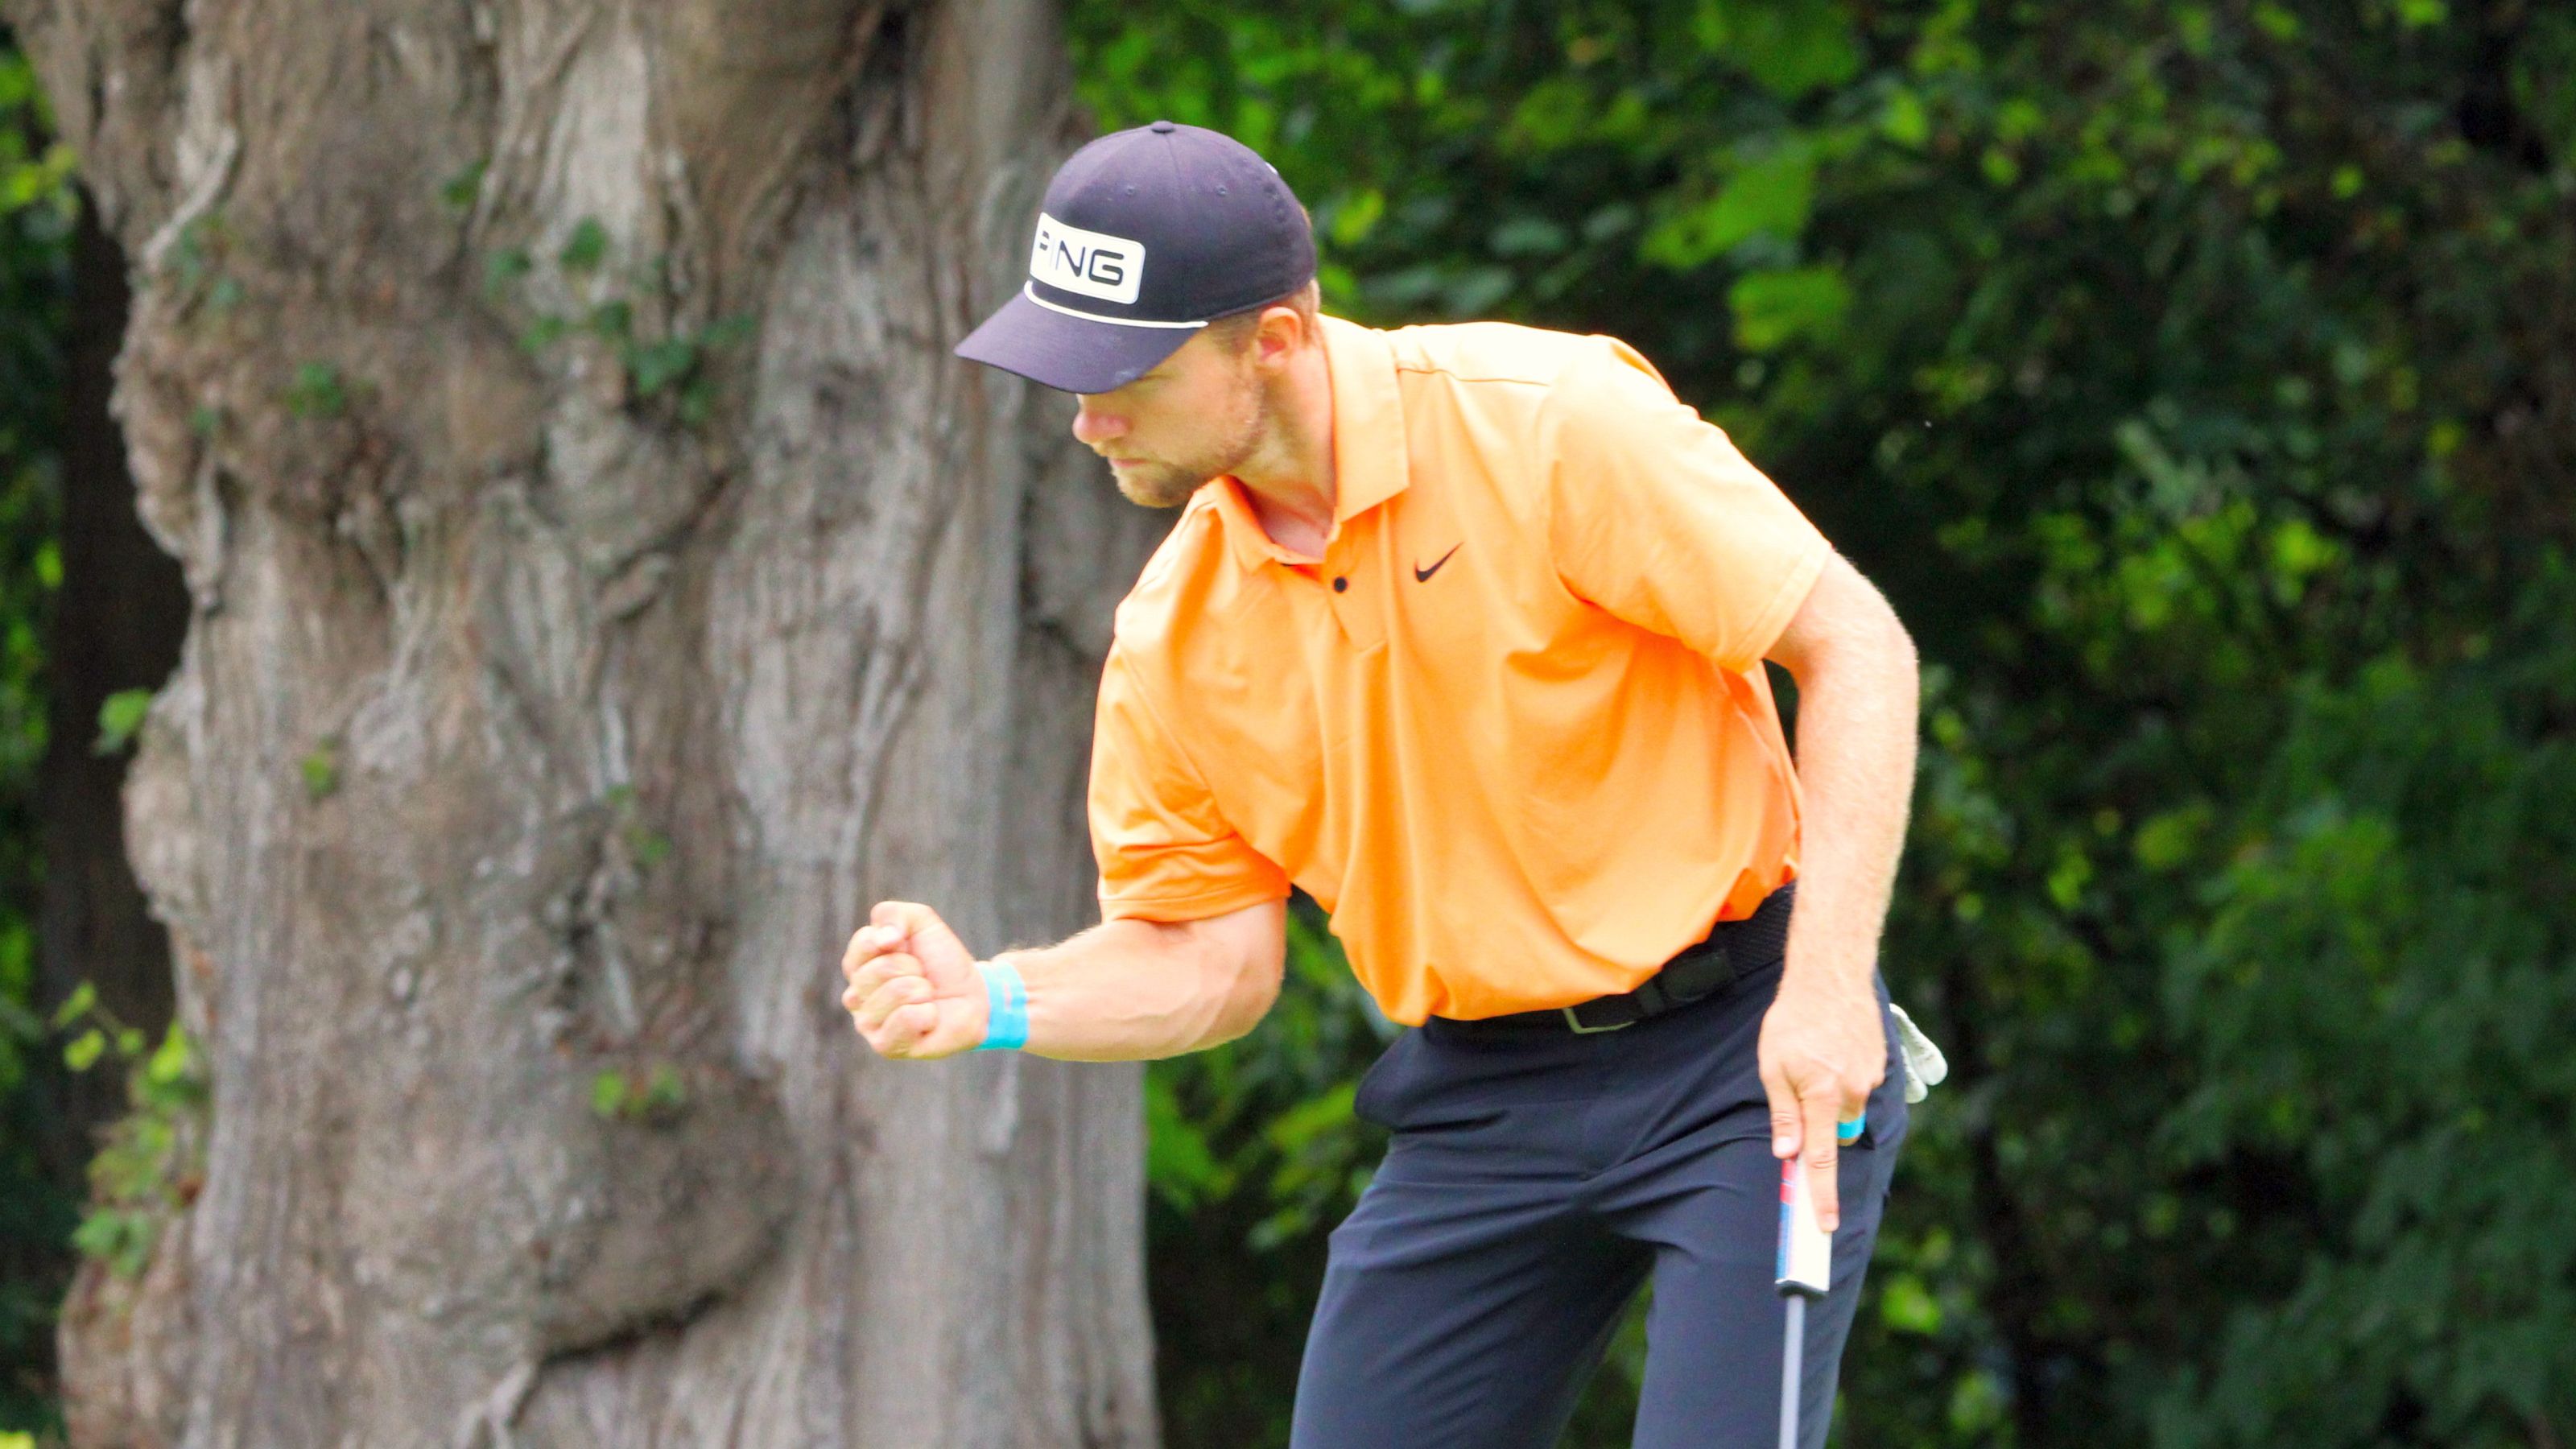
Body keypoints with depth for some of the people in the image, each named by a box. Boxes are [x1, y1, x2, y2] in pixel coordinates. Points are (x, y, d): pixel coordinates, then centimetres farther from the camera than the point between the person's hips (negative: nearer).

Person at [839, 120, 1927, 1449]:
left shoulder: (1550, 420, -16)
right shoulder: (1177, 634, 1)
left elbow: (1854, 642, -14)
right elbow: (1214, 951, 9)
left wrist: (1827, 981, -22)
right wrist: (992, 1004, -11)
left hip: (1745, 1052, -6)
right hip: (1478, 1110, 6)